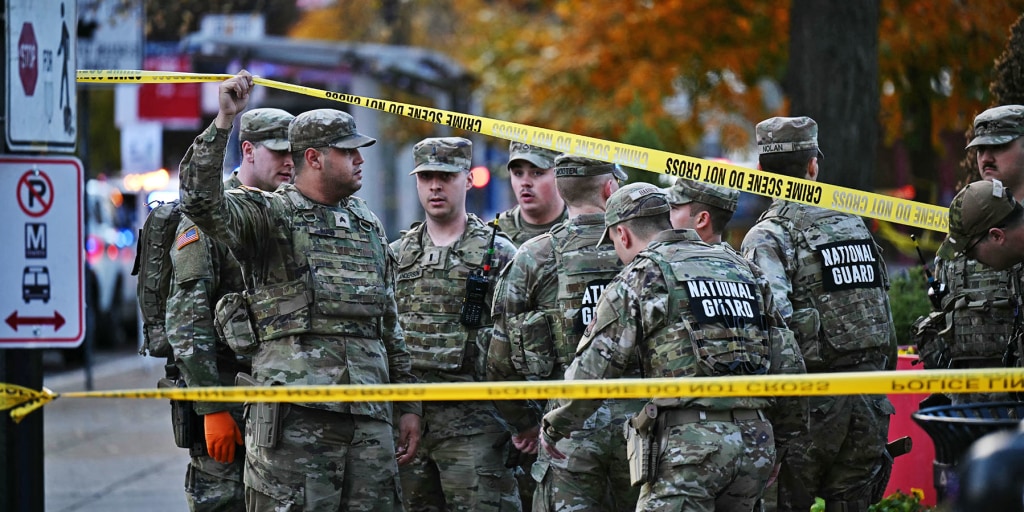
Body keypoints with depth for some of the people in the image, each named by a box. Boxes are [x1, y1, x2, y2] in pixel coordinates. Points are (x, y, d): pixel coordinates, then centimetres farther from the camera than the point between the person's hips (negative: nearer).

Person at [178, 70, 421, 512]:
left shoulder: (368, 226, 19)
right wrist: (223, 120, -23)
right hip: (294, 414, -6)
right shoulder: (269, 215, 1)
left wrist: (408, 405, 19)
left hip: (369, 416, 6)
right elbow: (200, 199, -19)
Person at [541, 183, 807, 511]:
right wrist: (782, 437, 28)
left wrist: (555, 427, 13)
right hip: (756, 440, 7)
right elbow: (789, 364, 18)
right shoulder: (744, 269, 20)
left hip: (690, 438, -6)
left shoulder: (641, 278, 1)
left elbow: (593, 368, -2)